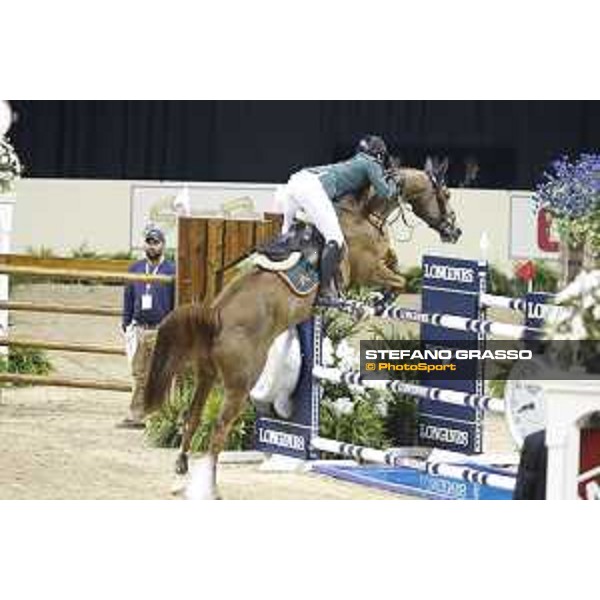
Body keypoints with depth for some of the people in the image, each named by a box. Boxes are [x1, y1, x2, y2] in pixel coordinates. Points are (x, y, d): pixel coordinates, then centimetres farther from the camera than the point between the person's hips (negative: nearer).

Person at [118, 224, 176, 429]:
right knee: (139, 375, 5)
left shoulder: (171, 271, 0)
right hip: (139, 329, 4)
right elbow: (128, 299, 18)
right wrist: (126, 325, 11)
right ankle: (136, 416, 7)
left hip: (162, 332, -4)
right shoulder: (135, 269, 13)